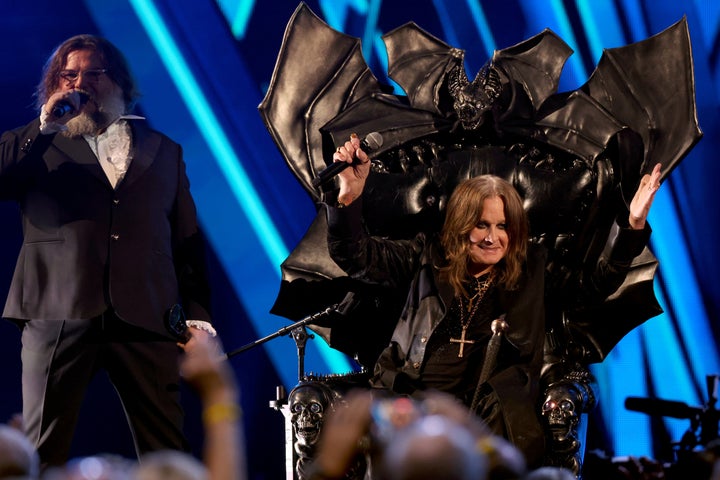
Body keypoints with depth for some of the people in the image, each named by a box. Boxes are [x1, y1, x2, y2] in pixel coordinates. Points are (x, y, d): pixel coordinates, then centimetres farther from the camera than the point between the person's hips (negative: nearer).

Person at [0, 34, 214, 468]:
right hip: (59, 316, -1)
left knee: (167, 455, -3)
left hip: (145, 319, 1)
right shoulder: (38, 146, 16)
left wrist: (198, 311, 7)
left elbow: (188, 239, 17)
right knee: (42, 453, -4)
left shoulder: (164, 151, 20)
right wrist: (44, 128, -5)